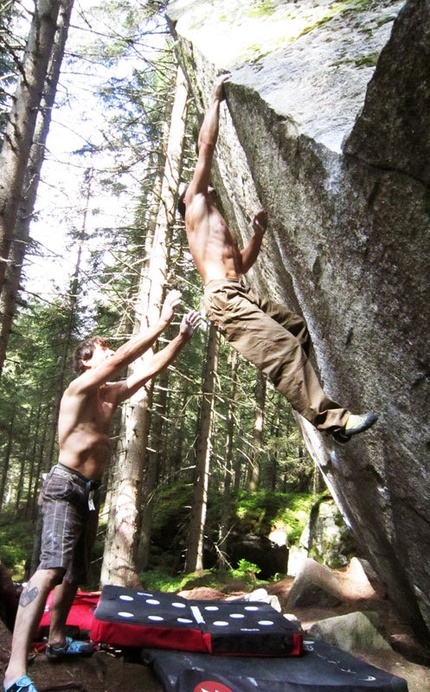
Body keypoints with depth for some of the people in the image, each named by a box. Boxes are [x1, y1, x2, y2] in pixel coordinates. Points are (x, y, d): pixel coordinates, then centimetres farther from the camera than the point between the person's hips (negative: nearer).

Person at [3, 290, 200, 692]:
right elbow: (123, 357, -22)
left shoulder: (110, 394, 13)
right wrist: (162, 321, -20)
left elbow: (150, 368, 13)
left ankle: (57, 641, 32)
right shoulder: (79, 387, -9)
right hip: (65, 486, -9)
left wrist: (183, 336, 6)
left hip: (90, 490, 9)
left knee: (76, 571, 17)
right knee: (52, 568, -22)